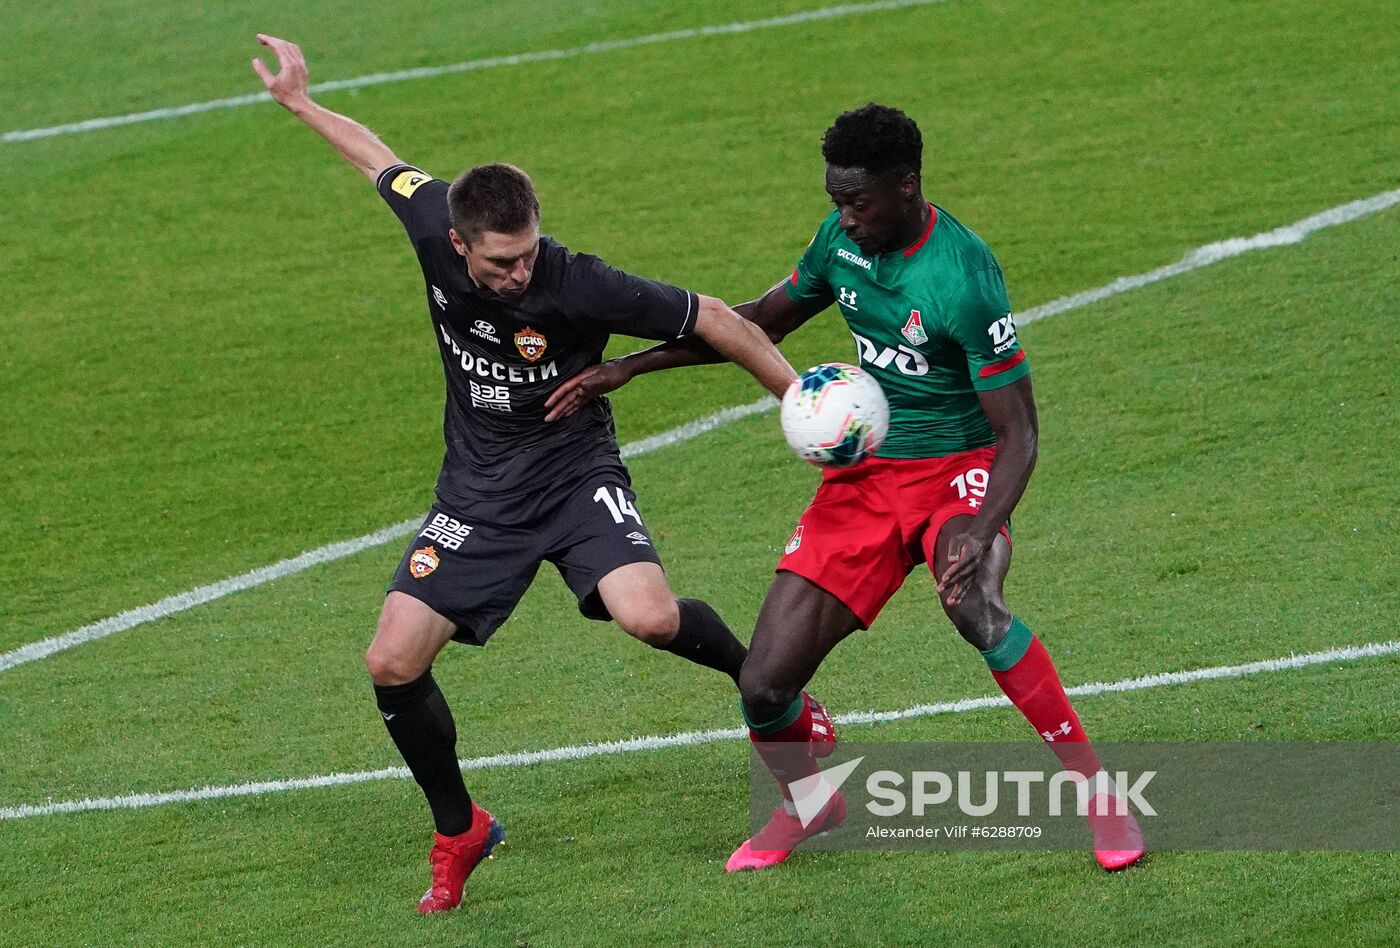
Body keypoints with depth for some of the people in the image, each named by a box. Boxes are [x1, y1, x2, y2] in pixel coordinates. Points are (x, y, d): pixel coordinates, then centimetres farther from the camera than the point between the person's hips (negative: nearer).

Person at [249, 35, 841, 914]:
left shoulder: (577, 285, -28)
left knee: (650, 616, -30)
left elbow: (714, 320, -18)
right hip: (479, 493, 4)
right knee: (393, 662, -7)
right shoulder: (433, 226, -17)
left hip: (576, 472, -4)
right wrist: (300, 100, 17)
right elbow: (384, 161, 6)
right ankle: (459, 834, 16)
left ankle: (758, 678, 5)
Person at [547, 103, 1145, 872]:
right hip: (864, 473, 6)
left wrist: (981, 528, -38)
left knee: (971, 606, -40)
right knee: (763, 688, -4)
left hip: (959, 470, -6)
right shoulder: (843, 239, -2)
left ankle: (1096, 789, -25)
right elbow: (761, 322, 17)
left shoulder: (963, 278, -23)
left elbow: (1018, 433, -21)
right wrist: (631, 366, 11)